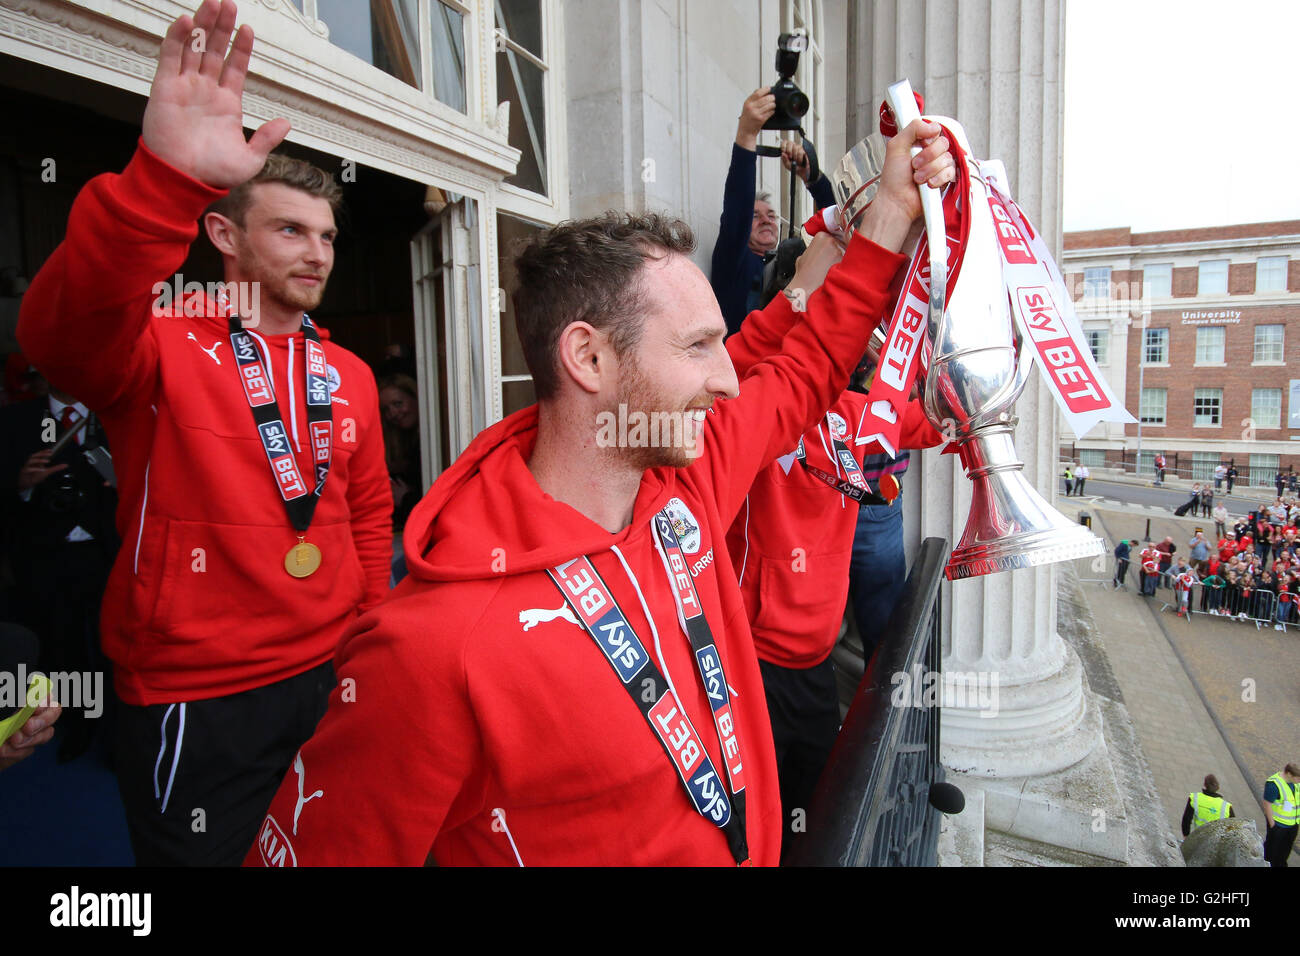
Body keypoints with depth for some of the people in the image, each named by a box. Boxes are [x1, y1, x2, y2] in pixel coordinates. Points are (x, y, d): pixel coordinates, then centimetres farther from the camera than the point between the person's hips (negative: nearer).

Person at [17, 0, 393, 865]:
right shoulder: (161, 347, -9)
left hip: (332, 676, 5)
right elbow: (65, 334, -32)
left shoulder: (351, 375, 7)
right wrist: (164, 181, -45)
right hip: (195, 699, -5)